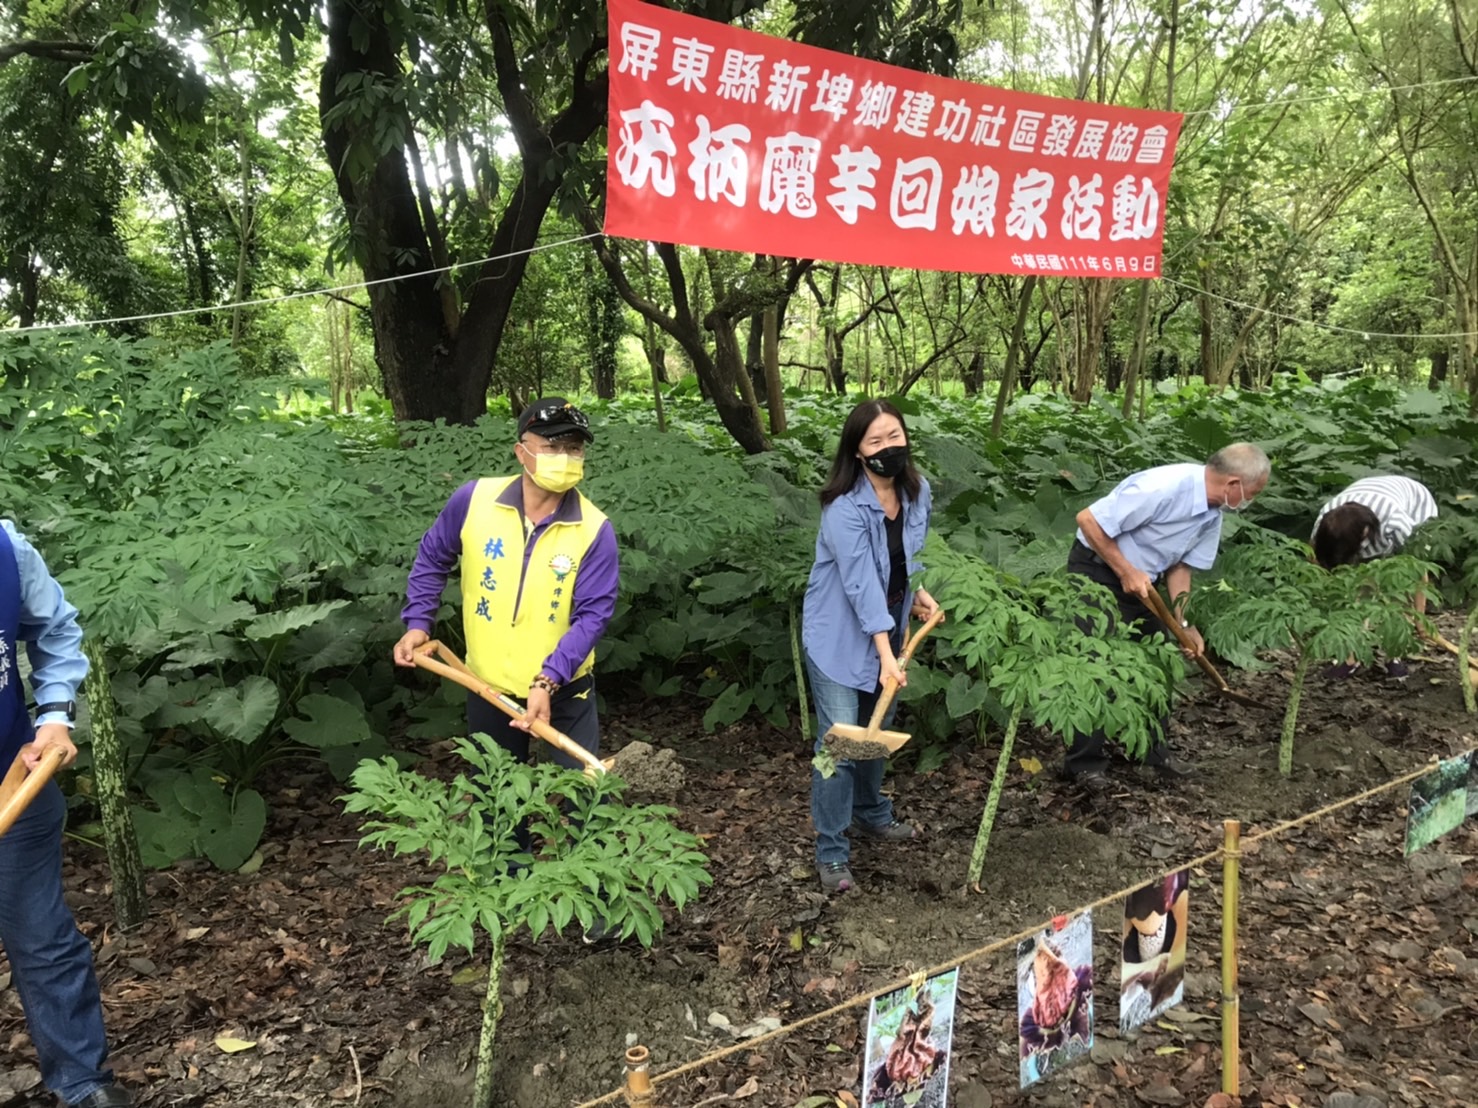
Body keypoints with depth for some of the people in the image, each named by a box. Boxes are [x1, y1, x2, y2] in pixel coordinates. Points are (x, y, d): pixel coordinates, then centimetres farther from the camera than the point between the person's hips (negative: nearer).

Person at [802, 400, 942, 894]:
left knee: (877, 731, 21)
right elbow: (861, 583, -28)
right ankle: (831, 854, 6)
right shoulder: (845, 507, -24)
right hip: (841, 638, -7)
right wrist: (885, 653, -31)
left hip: (888, 628, 7)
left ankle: (871, 814, 43)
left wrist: (916, 593, 0)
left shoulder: (916, 492, -1)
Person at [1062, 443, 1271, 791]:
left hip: (1141, 581, 9)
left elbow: (1180, 565, 8)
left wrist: (1184, 622, -1)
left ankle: (1152, 751, 27)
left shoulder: (1213, 512, -1)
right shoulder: (1163, 488, -30)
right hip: (1097, 571, -9)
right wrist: (1126, 571, -24)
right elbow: (1088, 520, -28)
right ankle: (1084, 763, 2)